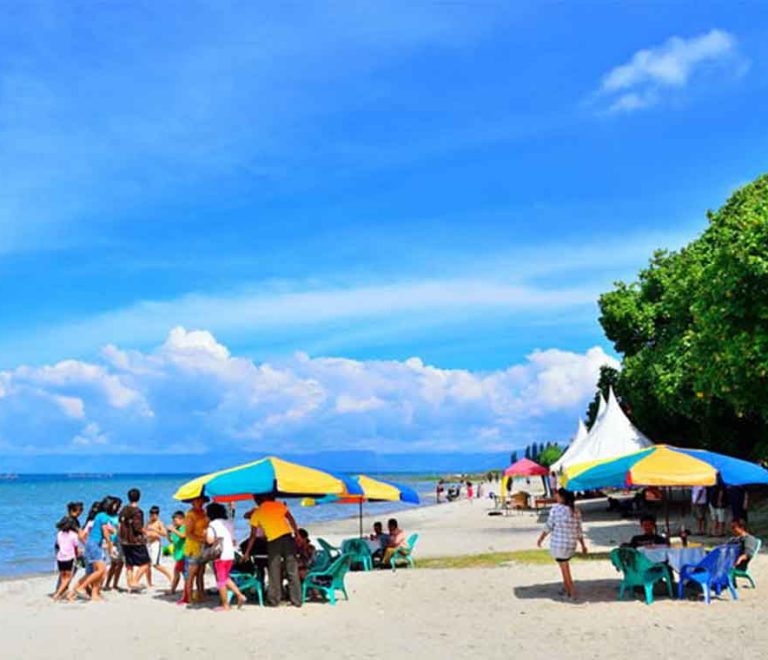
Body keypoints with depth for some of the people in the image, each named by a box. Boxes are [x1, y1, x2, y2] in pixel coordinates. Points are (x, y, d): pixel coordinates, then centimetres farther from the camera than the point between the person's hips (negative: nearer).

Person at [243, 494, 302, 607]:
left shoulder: (256, 513, 9)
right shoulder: (279, 505, 10)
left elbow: (253, 535, 9)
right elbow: (290, 519, 0)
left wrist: (247, 552, 15)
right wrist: (297, 534, -1)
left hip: (273, 541, -1)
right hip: (287, 537, 1)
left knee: (274, 573, 9)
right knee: (293, 571, 4)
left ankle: (273, 601, 10)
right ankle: (297, 601, 5)